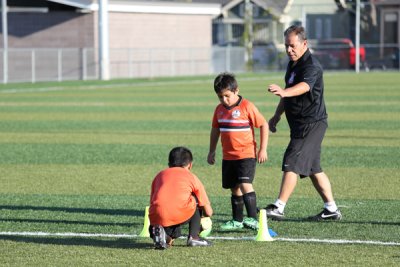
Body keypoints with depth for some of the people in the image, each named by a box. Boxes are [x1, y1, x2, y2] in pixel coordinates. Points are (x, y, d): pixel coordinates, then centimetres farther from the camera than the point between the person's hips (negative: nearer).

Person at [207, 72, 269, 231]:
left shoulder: (247, 107, -11)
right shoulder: (219, 109, 7)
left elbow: (264, 125, -6)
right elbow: (215, 130, 20)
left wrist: (263, 149, -8)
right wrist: (212, 152, 22)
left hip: (246, 154, -6)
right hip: (228, 157, 6)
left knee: (245, 184, -19)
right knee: (235, 188, 12)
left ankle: (253, 219, -22)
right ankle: (237, 221, 22)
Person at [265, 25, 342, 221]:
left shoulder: (311, 66, -18)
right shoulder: (293, 64, 13)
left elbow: (303, 86, -40)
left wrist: (283, 92, -58)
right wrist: (277, 115, 29)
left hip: (311, 124, -10)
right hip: (302, 125, 10)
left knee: (291, 164, -15)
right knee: (313, 169, 14)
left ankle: (278, 208, -16)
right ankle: (331, 209, 22)